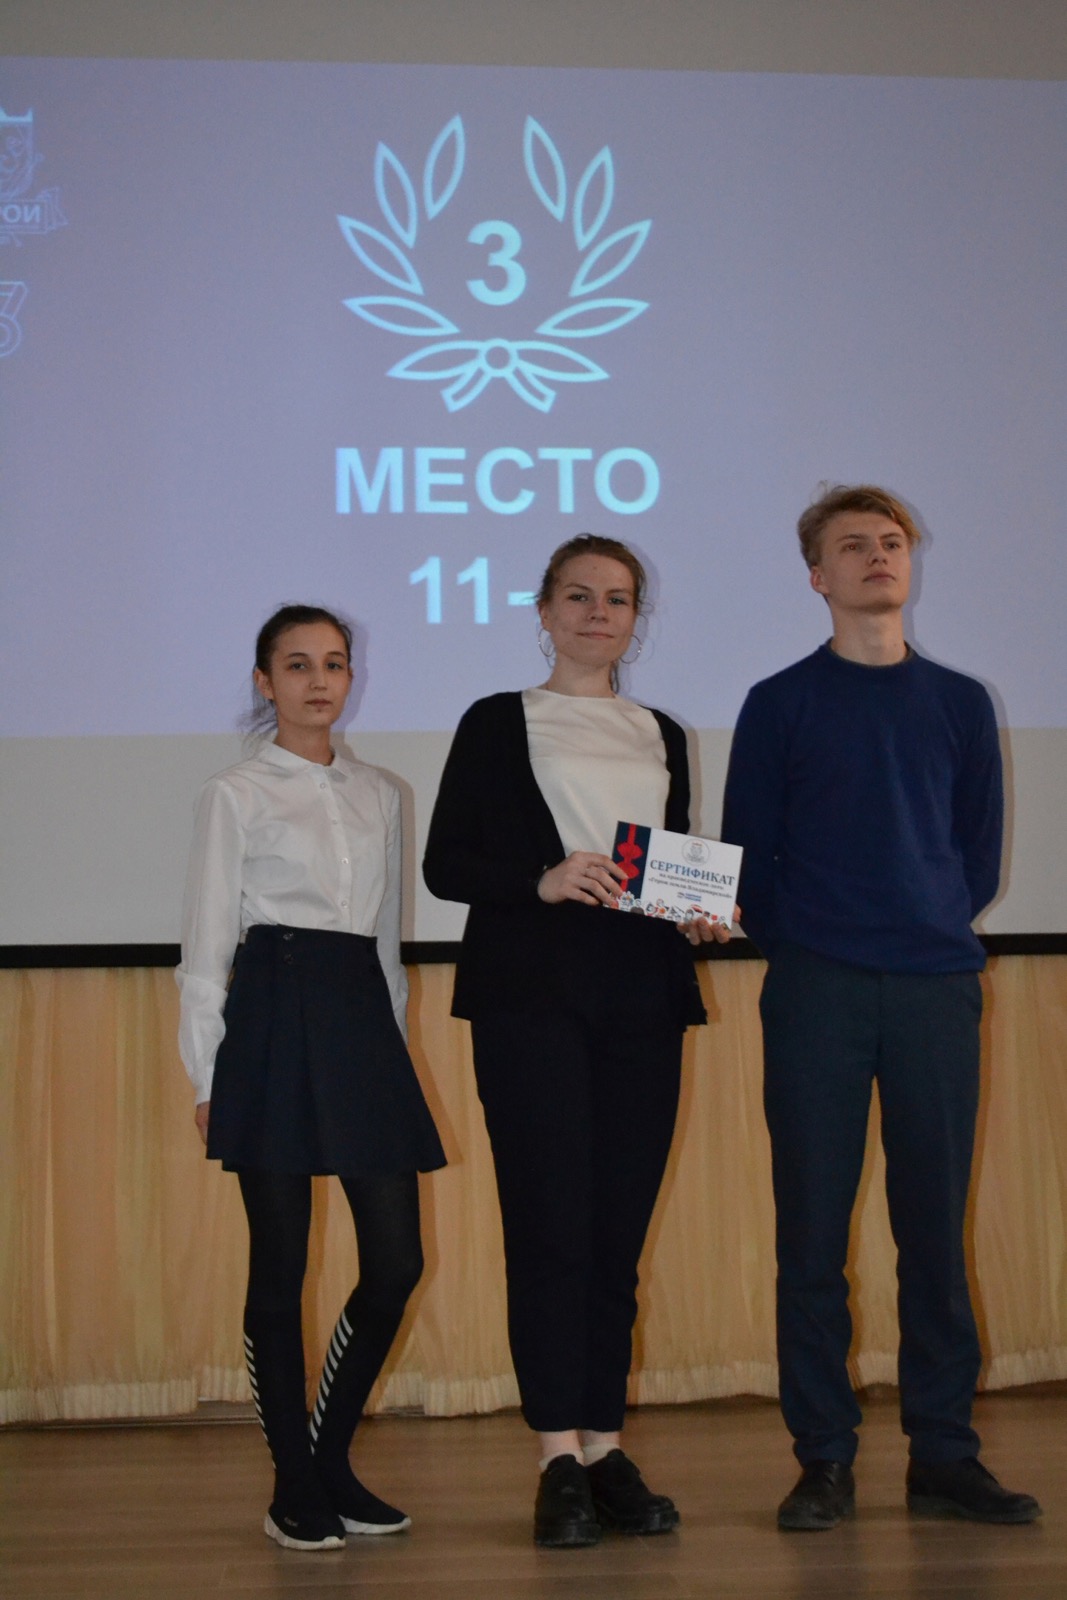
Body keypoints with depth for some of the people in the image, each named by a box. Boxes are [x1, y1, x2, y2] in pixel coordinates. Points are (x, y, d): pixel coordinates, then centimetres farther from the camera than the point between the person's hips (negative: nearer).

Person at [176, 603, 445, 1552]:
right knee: (280, 1263, -1)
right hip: (275, 1018, -5)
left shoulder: (378, 796, 15)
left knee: (397, 1259, 0)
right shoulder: (237, 795, 2)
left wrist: (394, 1039, 15)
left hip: (363, 1019, 5)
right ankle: (295, 1490, 10)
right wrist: (207, 1073, -5)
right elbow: (207, 943, 0)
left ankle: (331, 1461, 18)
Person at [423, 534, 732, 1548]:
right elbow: (445, 865, 2)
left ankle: (605, 1449, 8)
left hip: (643, 997, 4)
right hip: (532, 994, -4)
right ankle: (561, 1462, -5)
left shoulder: (662, 736, 19)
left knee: (619, 1227, 3)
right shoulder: (498, 724, 8)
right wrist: (542, 881, -14)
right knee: (550, 1223, -9)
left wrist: (700, 912, 1)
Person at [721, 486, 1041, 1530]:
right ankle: (824, 1461, 8)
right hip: (815, 995, -2)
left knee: (935, 1227, 3)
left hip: (937, 989, 2)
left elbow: (980, 849, 14)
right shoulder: (780, 704, 5)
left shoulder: (959, 703, 11)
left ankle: (943, 1456, 11)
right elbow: (747, 854, 5)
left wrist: (942, 931, 4)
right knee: (812, 1229, 0)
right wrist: (796, 949, -1)